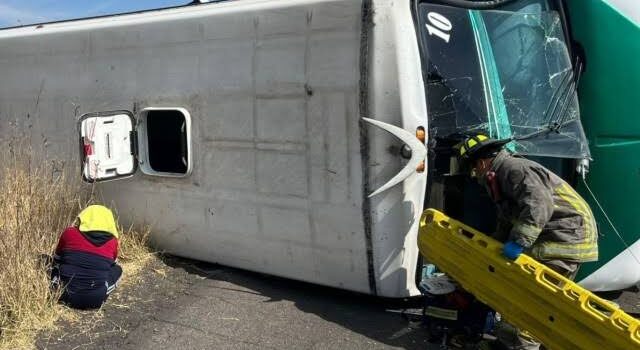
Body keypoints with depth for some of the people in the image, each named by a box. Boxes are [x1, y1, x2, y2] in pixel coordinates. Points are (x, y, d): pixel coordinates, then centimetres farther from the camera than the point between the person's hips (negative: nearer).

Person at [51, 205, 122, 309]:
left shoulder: (69, 233, 3)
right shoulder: (112, 241, 4)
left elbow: (57, 259, 20)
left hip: (66, 295, -1)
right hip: (96, 300, 1)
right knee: (117, 269, 27)